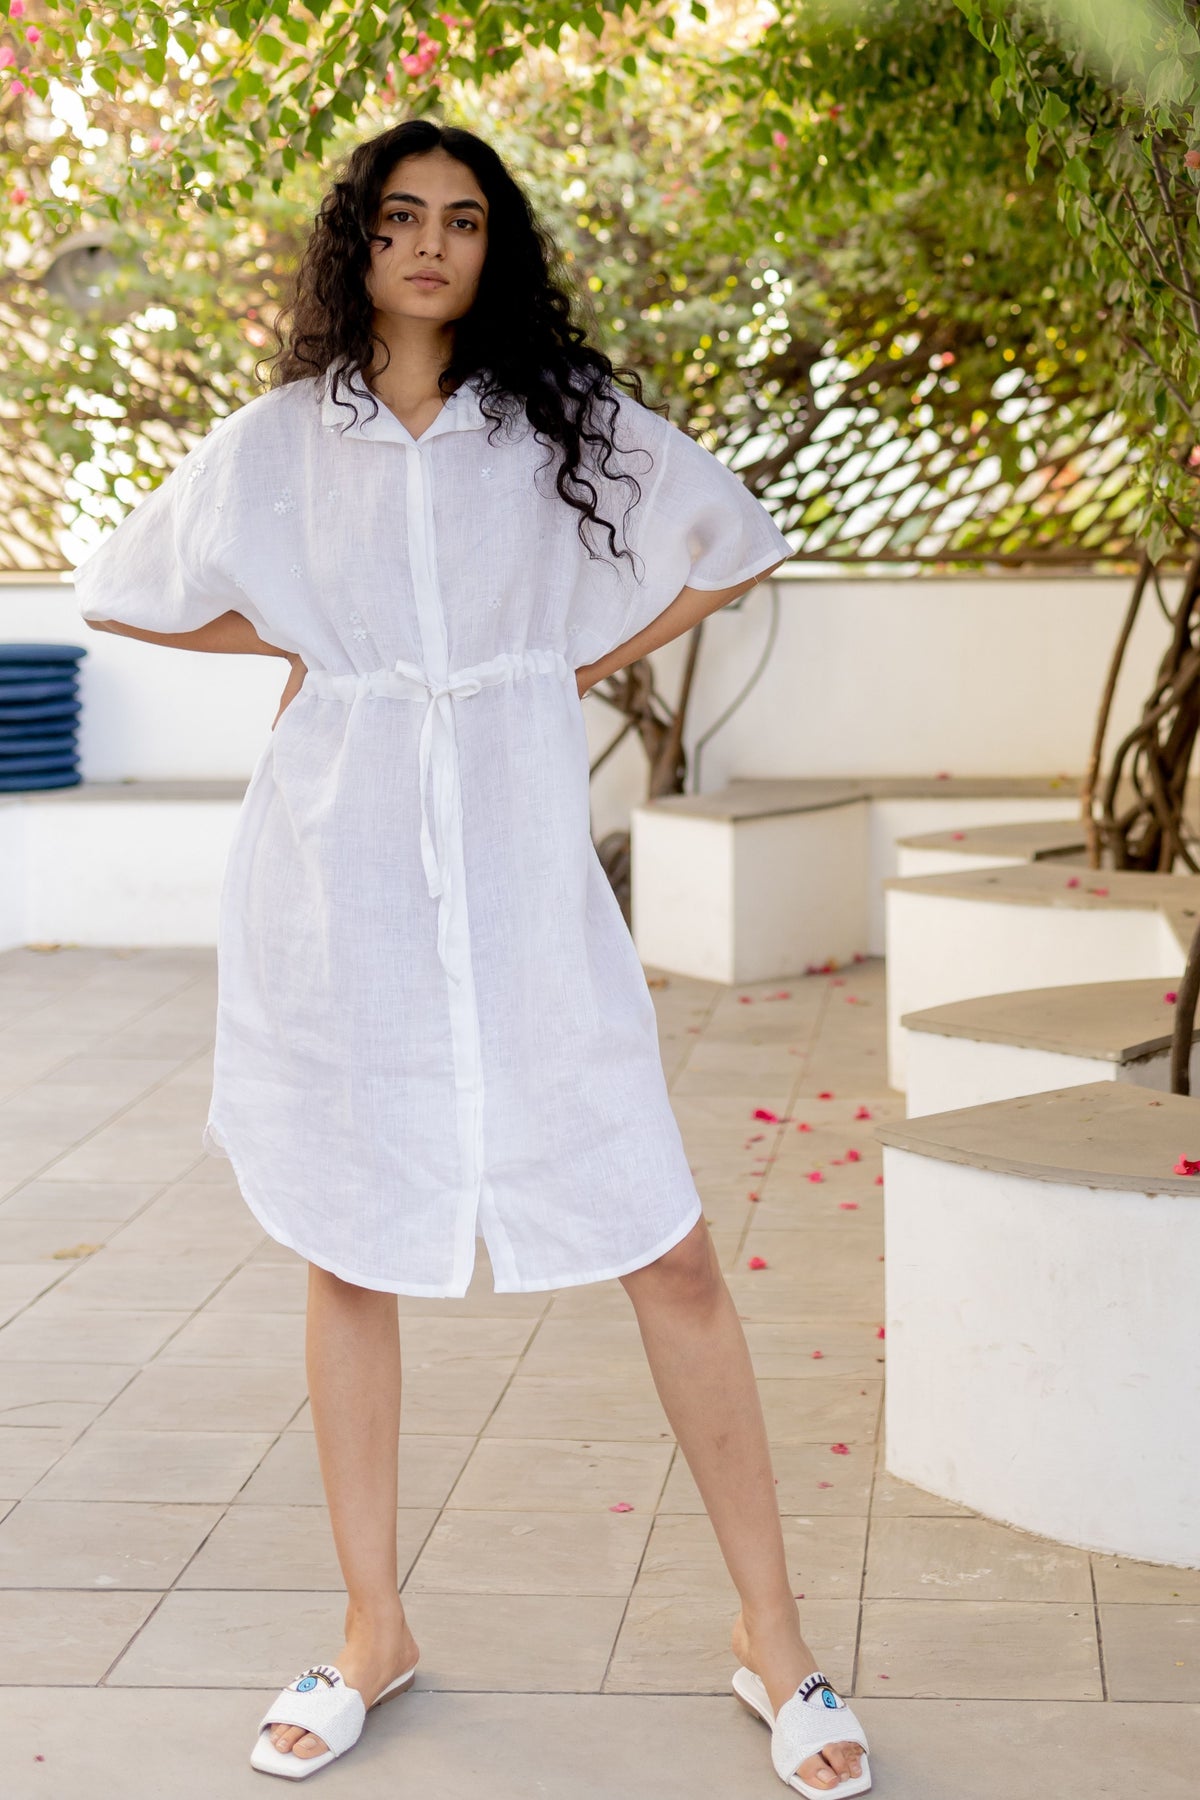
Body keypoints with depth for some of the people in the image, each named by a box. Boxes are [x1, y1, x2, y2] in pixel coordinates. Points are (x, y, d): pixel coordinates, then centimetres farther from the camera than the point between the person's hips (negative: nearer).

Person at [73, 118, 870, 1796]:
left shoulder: (569, 418, 6)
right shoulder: (278, 441, 8)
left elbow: (734, 543, 16)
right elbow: (123, 591, 19)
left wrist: (602, 653, 6)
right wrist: (290, 643, 8)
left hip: (524, 885, -1)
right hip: (341, 886, 1)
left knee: (670, 1255, -4)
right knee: (351, 1256, 9)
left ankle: (774, 1636, 10)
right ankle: (375, 1631, 26)